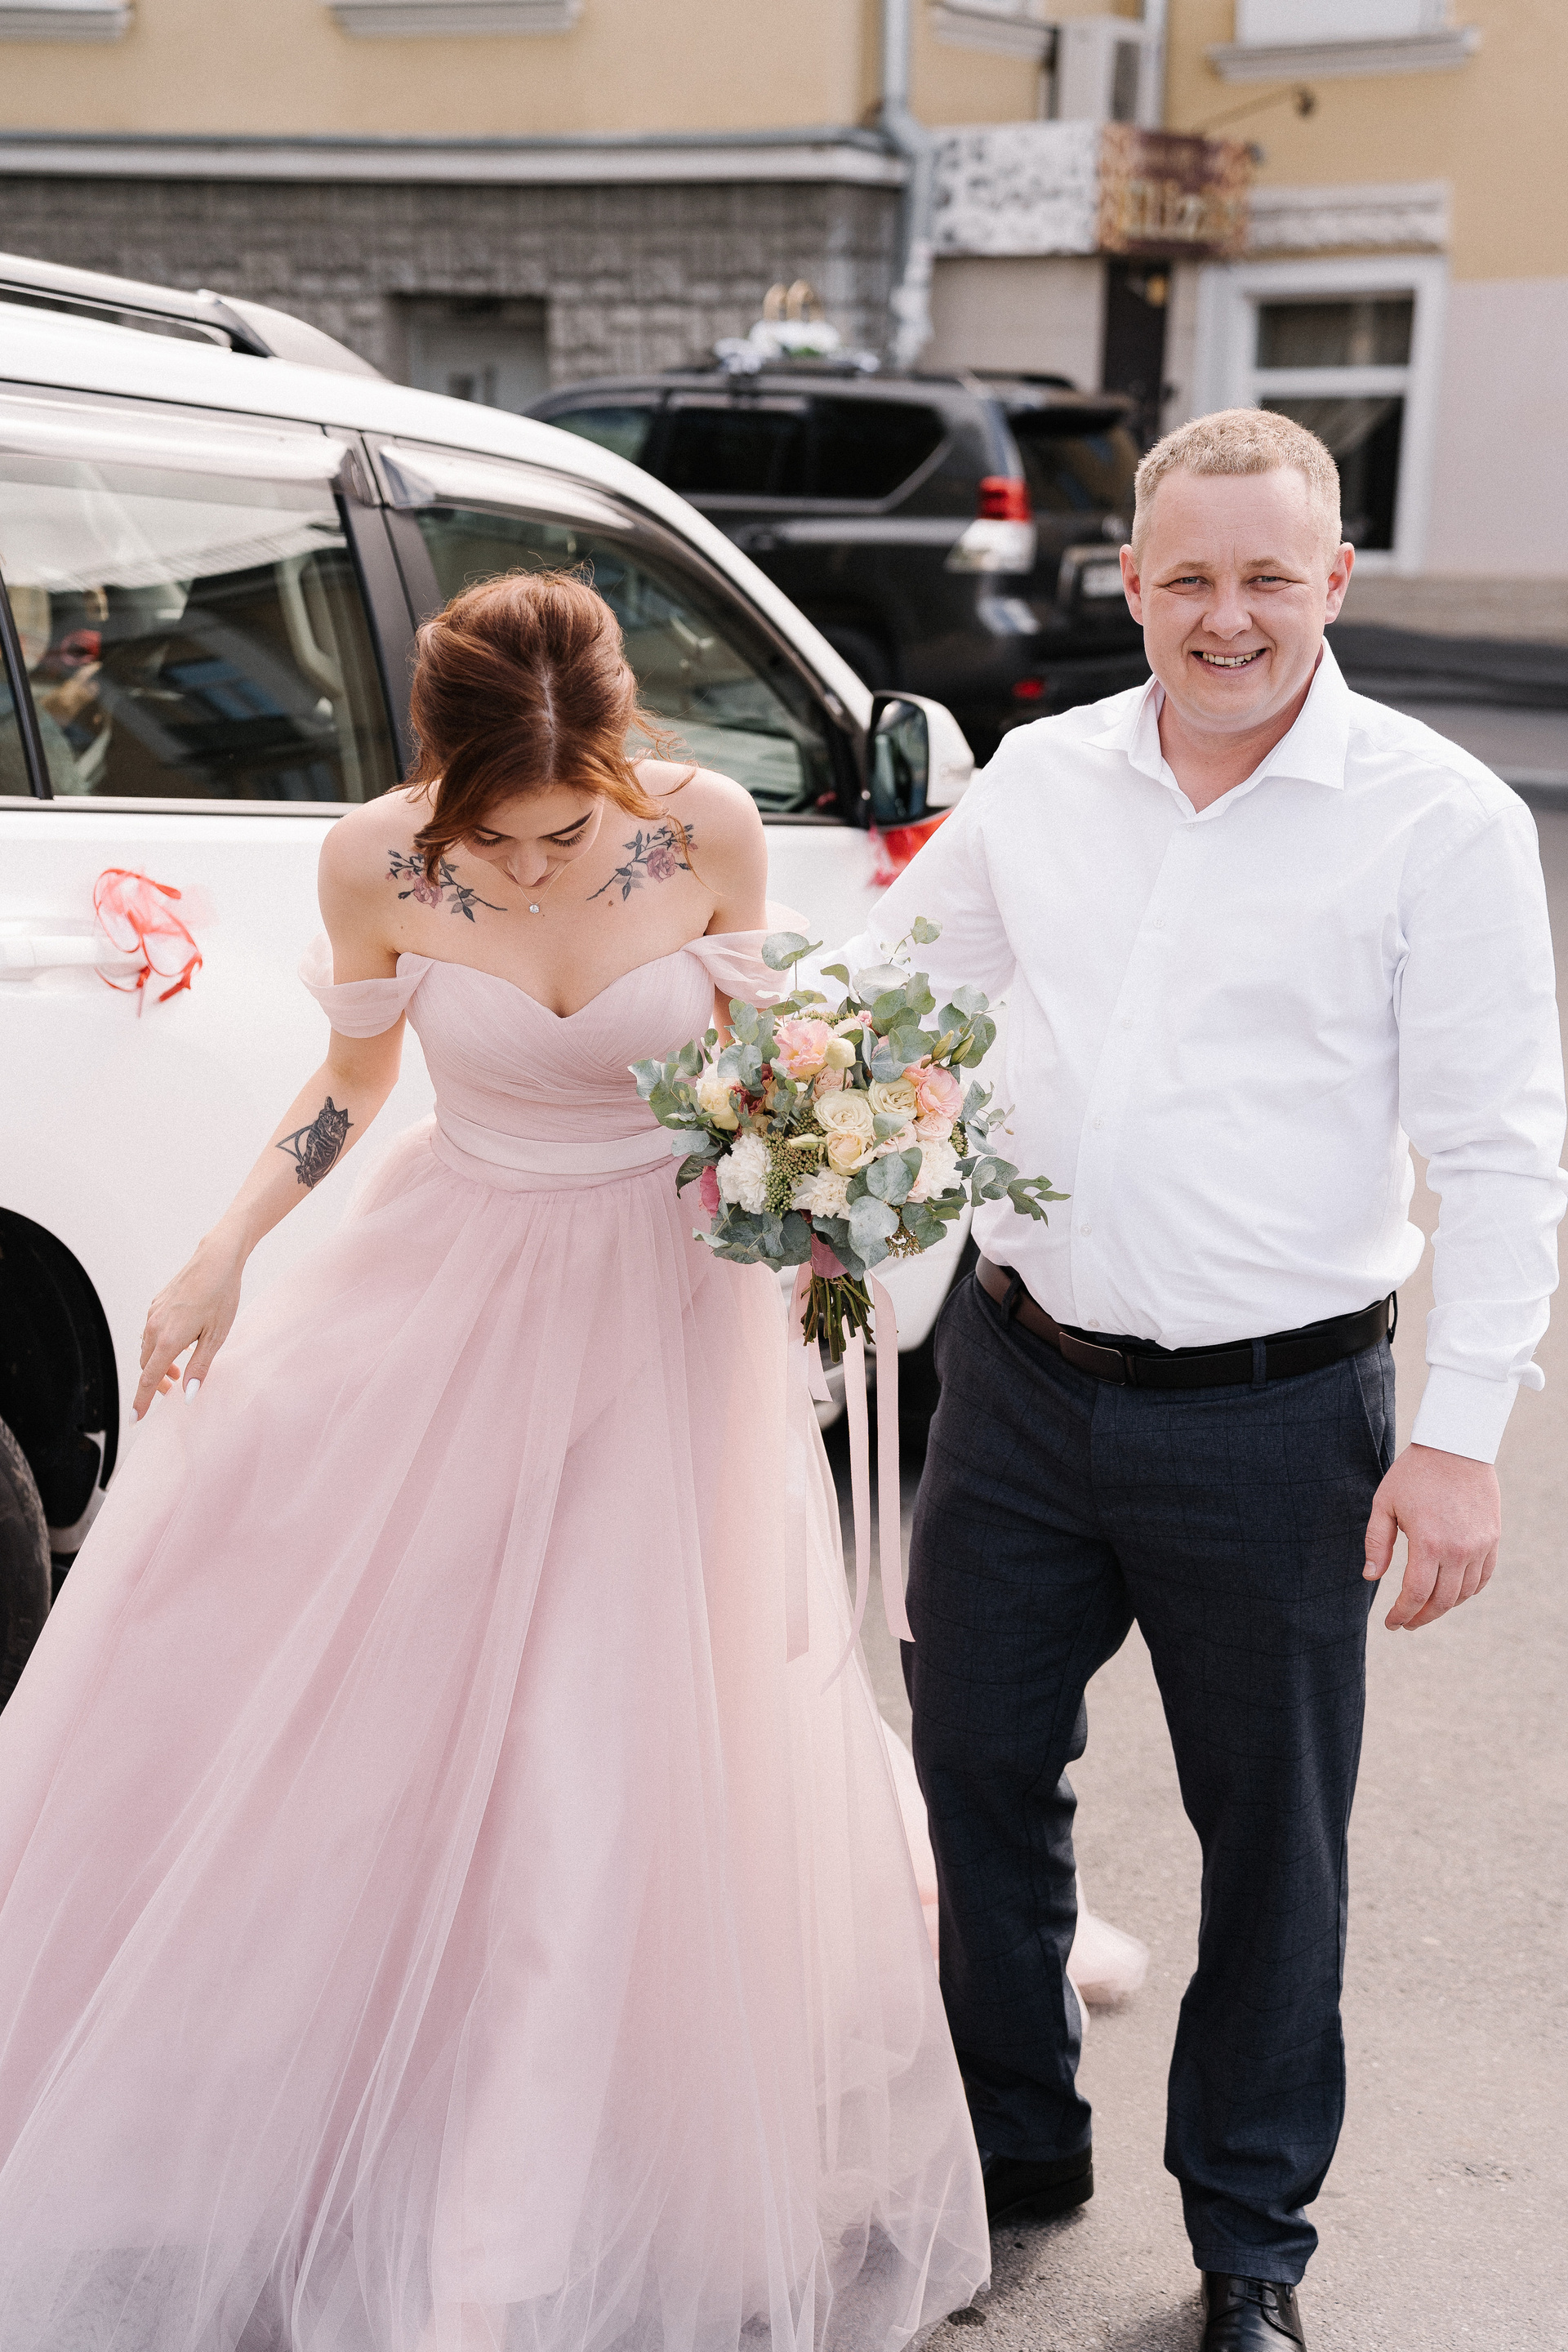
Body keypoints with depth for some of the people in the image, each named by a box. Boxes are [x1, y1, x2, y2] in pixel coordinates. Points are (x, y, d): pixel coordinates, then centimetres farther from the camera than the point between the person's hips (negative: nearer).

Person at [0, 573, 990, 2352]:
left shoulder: (709, 831, -16)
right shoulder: (377, 861, -14)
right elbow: (350, 1081, 4)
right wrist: (222, 1258, -3)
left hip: (656, 1313, -1)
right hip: (441, 1293, 2)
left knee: (605, 1756, 1)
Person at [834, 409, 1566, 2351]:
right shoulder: (1041, 777, 5)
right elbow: (883, 975, 18)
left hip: (1276, 1418, -4)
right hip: (1020, 1379, 4)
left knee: (1271, 1838, 10)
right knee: (978, 1769, 15)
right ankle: (1014, 2146, 39)